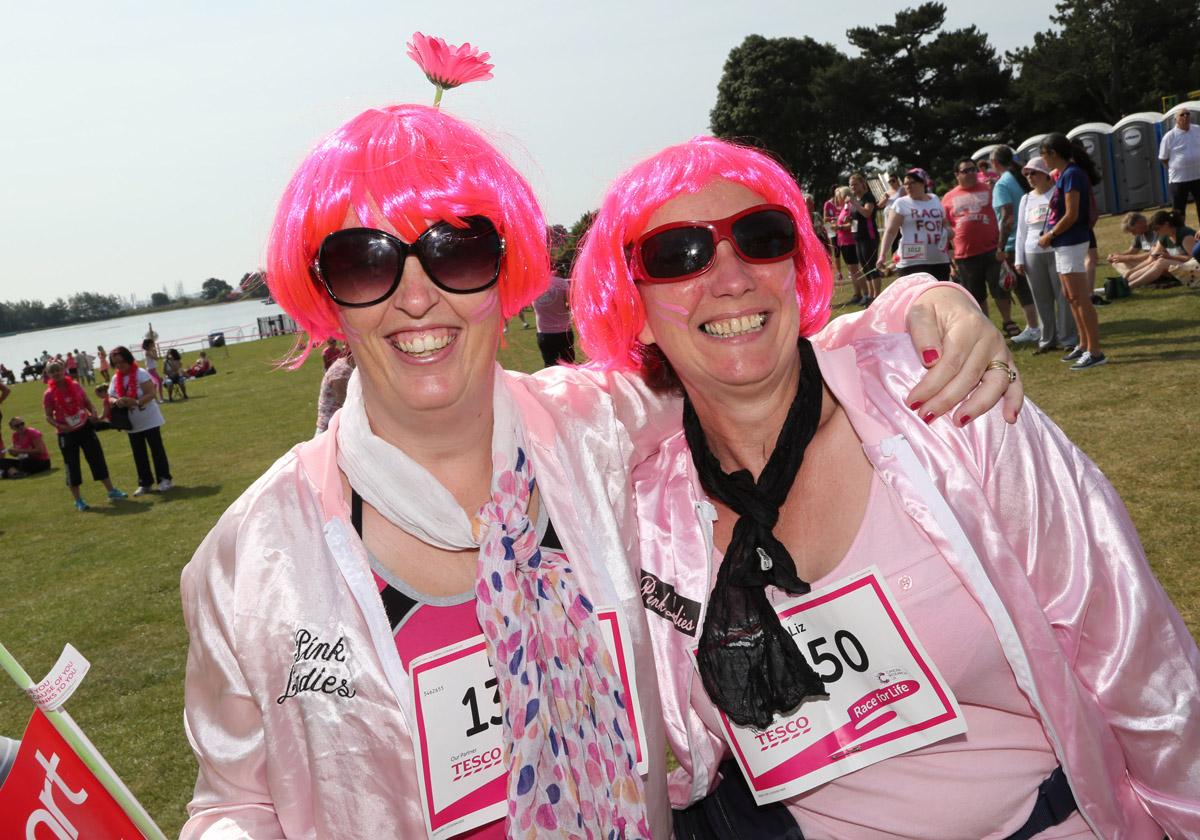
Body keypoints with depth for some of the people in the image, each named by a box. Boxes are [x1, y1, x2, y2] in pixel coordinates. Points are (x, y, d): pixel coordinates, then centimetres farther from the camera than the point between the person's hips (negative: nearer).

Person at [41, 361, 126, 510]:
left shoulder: (75, 385, -2)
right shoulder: (49, 394, -10)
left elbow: (87, 402, 10)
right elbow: (48, 417, -5)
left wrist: (93, 412, -10)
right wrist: (60, 426, -23)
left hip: (85, 428, 3)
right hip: (66, 434, -3)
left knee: (98, 459, 5)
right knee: (72, 467, 2)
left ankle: (111, 491, 17)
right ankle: (78, 501, 14)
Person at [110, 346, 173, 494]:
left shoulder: (141, 373, -14)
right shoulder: (115, 378, 2)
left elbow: (152, 393, -19)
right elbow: (111, 397, 5)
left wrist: (137, 402, -33)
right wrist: (116, 402, -18)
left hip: (149, 420, -5)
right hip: (132, 423, 6)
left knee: (157, 449, 0)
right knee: (139, 454, 8)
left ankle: (164, 479, 9)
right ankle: (145, 483, 15)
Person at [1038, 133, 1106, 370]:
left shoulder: (1071, 174, -16)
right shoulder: (1065, 174, 12)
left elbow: (1071, 215, -20)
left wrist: (1049, 235, -10)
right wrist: (1051, 234, 8)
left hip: (1071, 243, -10)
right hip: (1064, 243, 10)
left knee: (1080, 298, -8)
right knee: (1071, 296, 17)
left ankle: (1095, 352, -5)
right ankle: (1084, 345, 26)